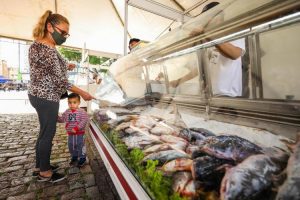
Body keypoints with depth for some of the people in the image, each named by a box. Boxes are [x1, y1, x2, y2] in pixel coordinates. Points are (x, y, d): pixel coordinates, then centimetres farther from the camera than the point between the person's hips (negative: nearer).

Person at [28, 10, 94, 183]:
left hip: (39, 95, 10)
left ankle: (39, 166, 34)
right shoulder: (48, 49, -20)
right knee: (48, 134, 4)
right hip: (47, 97, -10)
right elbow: (60, 80, -22)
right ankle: (45, 172, 22)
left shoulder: (38, 44, 11)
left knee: (44, 132, 18)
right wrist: (83, 93, -17)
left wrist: (65, 67, 16)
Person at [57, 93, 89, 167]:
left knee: (80, 145, 4)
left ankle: (82, 158, 22)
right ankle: (74, 157, 39)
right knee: (71, 146, 18)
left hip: (79, 133, -6)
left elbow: (84, 121, -22)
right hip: (70, 134, 6)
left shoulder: (81, 111, -16)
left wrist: (76, 128, -26)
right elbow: (62, 119, 9)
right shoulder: (67, 112, 2)